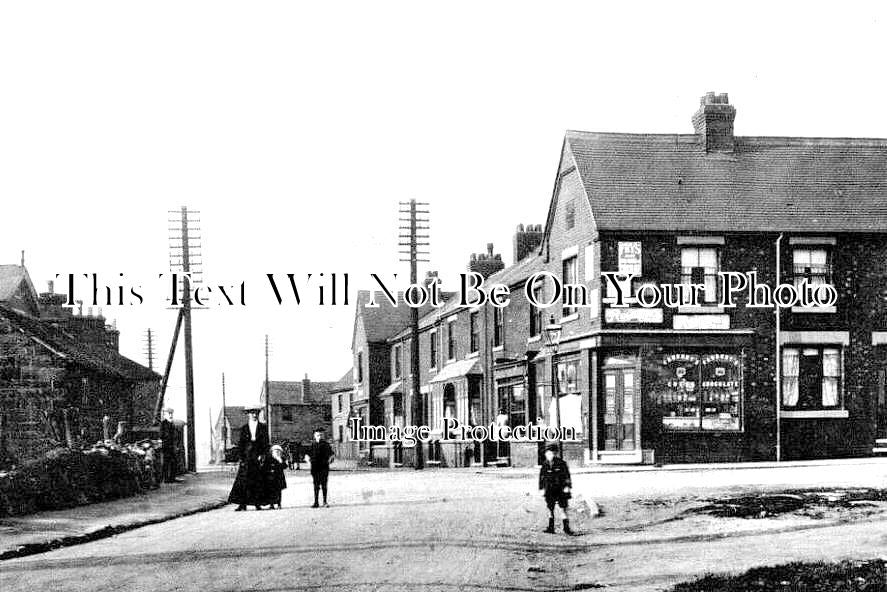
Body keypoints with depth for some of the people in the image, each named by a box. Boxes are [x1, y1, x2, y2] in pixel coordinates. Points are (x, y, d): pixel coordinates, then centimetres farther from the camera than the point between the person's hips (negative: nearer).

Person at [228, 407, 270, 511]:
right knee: (243, 479, -8)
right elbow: (241, 444, 7)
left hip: (258, 456, 0)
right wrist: (242, 458, -3)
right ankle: (242, 504, -7)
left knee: (258, 480, -1)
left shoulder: (263, 427, 9)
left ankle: (258, 503, 5)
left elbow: (266, 443, 4)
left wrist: (263, 455, -8)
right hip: (247, 457, 0)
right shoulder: (244, 428, 10)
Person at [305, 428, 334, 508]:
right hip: (315, 467, 1)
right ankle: (316, 502, 9)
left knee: (324, 485, 0)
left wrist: (330, 459, -6)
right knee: (316, 485, 5)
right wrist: (308, 459, -4)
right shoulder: (312, 444, 6)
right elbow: (307, 454, 14)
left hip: (324, 467, -1)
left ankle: (325, 502, 7)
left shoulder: (326, 444, 4)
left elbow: (331, 454, 11)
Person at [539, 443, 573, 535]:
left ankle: (566, 528, 0)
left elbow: (567, 475, -4)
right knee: (550, 509, 7)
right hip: (549, 491, 4)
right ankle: (551, 528, 15)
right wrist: (542, 488, 10)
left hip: (561, 490, -4)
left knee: (563, 509, -4)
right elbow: (541, 477, 12)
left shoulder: (561, 463, -5)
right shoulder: (545, 465, 5)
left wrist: (567, 486, -10)